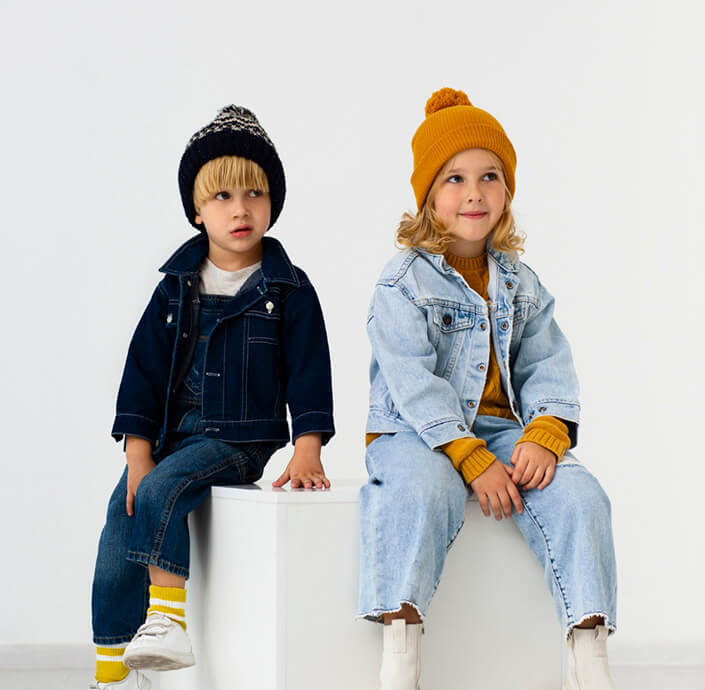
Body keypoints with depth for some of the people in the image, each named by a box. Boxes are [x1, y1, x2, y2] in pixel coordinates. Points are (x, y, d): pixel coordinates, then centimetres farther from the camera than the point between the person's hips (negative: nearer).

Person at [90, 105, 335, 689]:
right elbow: (144, 367, 5)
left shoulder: (288, 290, -1)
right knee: (119, 524, -8)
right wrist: (138, 452, -3)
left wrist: (307, 451, -11)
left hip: (241, 439, -4)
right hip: (169, 434, 4)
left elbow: (308, 373, -1)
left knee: (162, 490, -29)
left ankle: (168, 615, -21)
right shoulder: (177, 286, 7)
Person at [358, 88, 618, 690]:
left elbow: (546, 367, 7)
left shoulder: (520, 284, 13)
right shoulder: (404, 282, -5)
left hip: (502, 432, 5)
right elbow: (414, 383, -14)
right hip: (414, 433, -4)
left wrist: (545, 433, -15)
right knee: (421, 488, -37)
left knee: (577, 493, -20)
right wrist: (471, 459, -23)